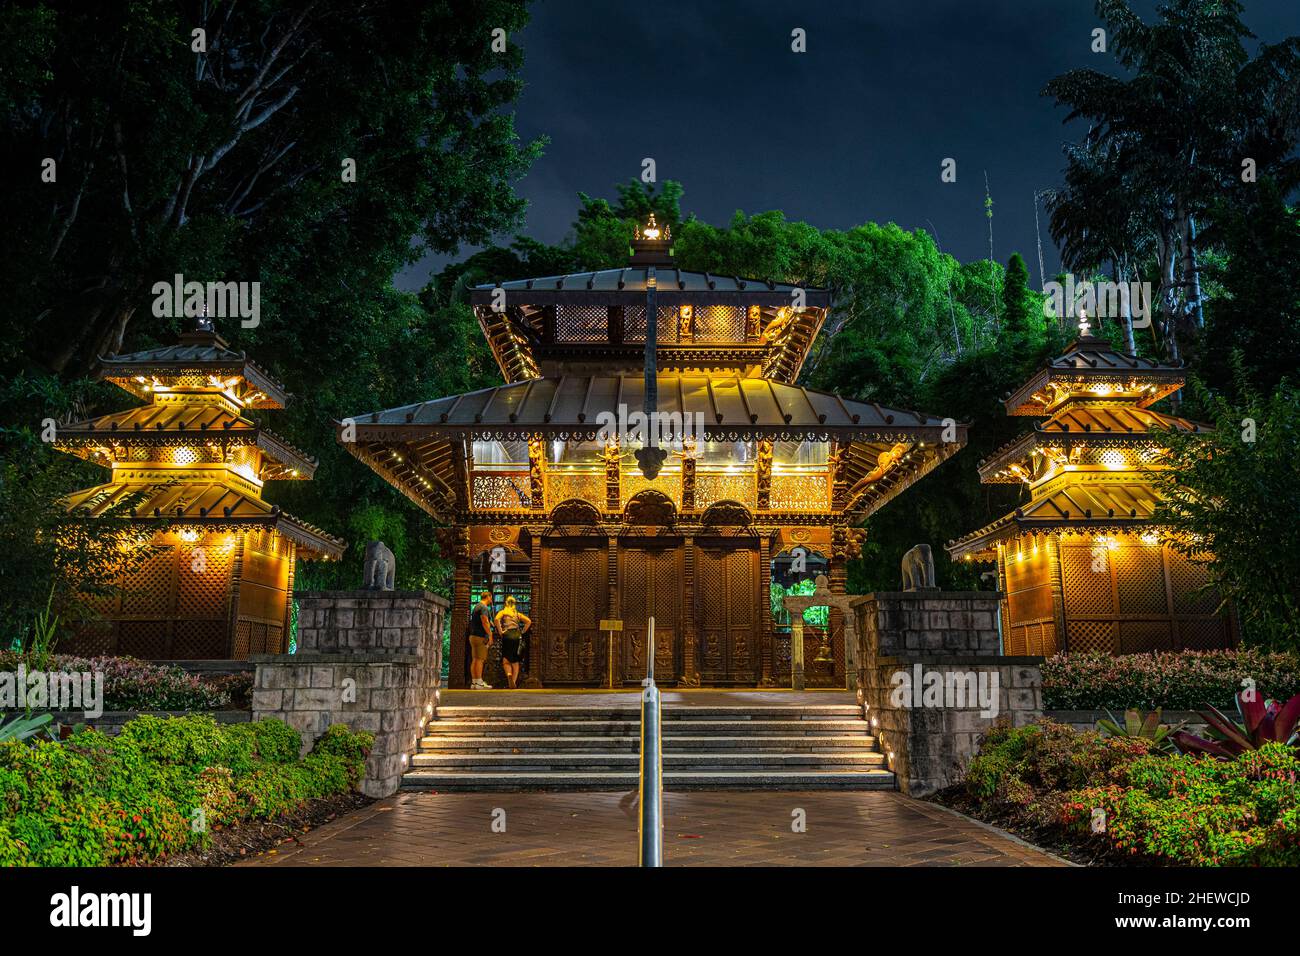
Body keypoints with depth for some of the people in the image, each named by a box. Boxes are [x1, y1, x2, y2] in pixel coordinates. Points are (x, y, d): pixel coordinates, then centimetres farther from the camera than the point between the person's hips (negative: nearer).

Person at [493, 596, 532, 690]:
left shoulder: (502, 612, 8)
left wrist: (500, 631, -7)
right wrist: (522, 632, 8)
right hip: (517, 636, 2)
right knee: (516, 662, 8)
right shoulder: (518, 613, 15)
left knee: (506, 660, 3)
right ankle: (514, 681, 2)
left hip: (507, 636, -2)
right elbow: (529, 621, 3)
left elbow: (497, 619, -13)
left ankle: (509, 674, -24)